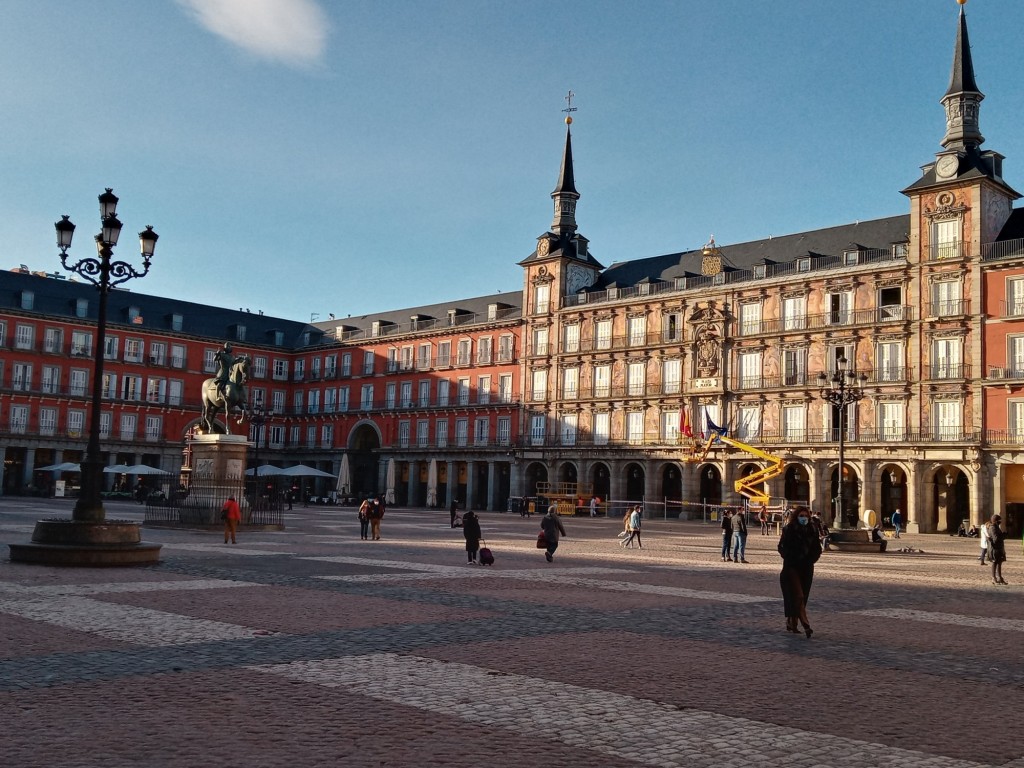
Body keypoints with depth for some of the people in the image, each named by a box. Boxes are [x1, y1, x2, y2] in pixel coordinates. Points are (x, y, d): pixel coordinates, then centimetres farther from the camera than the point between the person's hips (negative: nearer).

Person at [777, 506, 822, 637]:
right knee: (798, 596, -13)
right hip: (791, 567, -4)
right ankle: (805, 625, -19)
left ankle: (792, 623, 18)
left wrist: (810, 560, -2)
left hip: (807, 568, 4)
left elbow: (817, 549, 11)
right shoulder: (788, 530, -5)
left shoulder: (812, 531, 6)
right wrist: (791, 559, -10)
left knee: (803, 597, 7)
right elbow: (782, 547, -3)